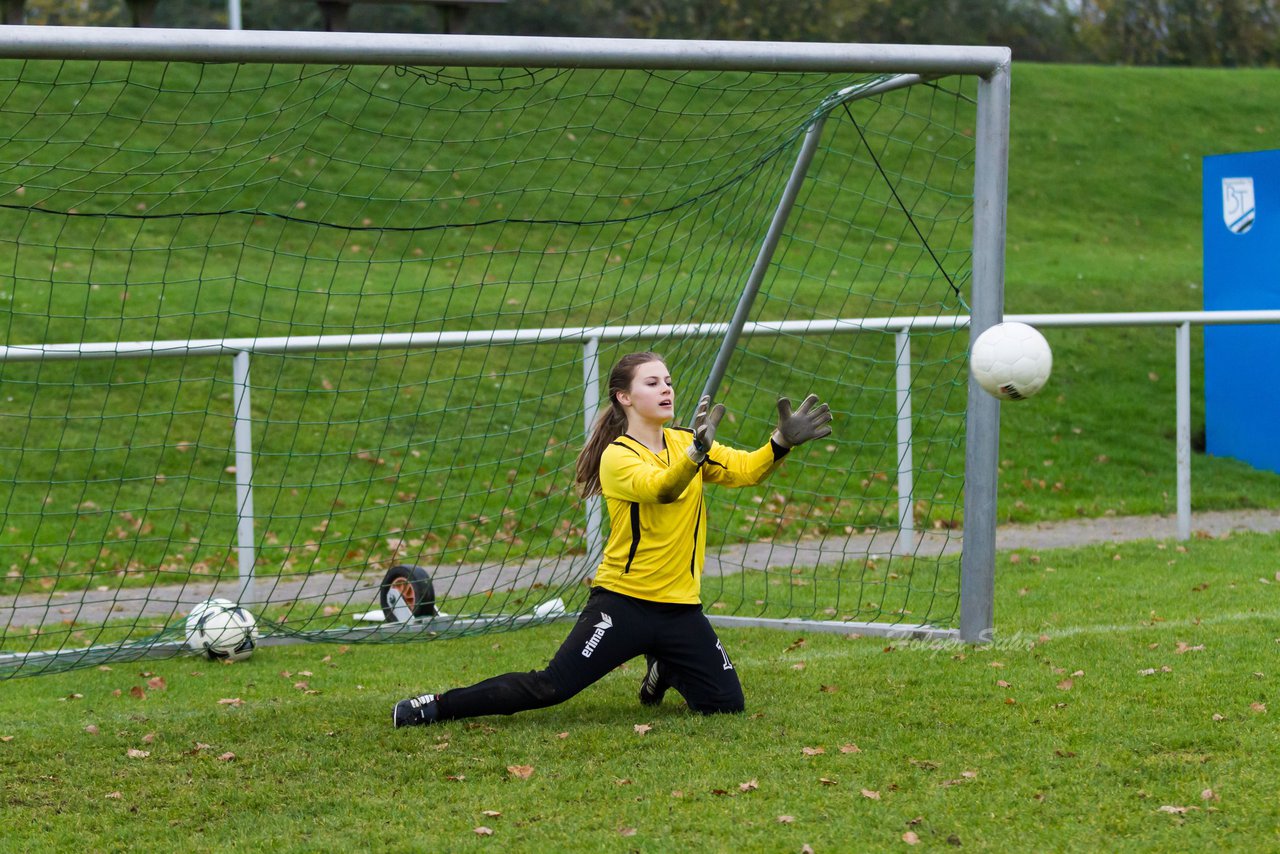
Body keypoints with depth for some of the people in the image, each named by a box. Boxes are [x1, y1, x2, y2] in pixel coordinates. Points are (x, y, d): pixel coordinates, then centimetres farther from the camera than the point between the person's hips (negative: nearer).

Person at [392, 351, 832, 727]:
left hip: (680, 606, 5)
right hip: (624, 602, -5)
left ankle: (663, 669, 30)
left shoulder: (685, 442, 6)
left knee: (726, 703, 0)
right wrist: (696, 452, -49)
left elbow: (746, 469, -5)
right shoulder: (617, 457, -11)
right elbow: (659, 489, -30)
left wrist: (782, 442, -24)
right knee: (551, 687, -14)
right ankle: (435, 707, -4)